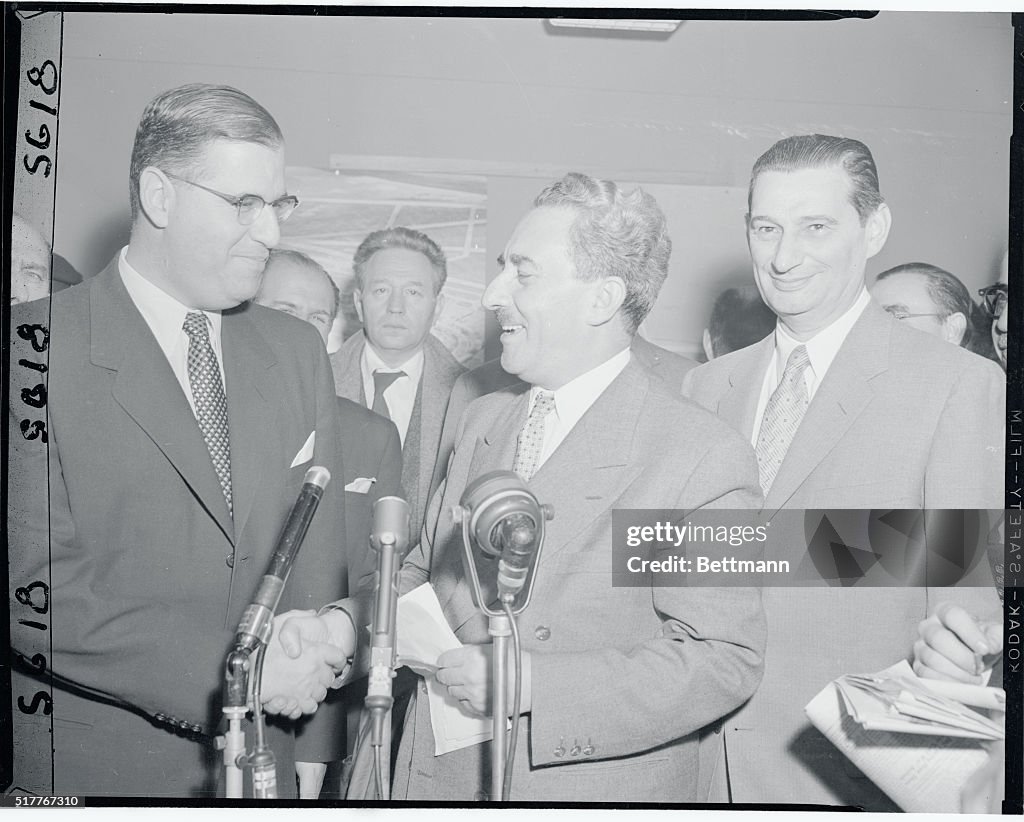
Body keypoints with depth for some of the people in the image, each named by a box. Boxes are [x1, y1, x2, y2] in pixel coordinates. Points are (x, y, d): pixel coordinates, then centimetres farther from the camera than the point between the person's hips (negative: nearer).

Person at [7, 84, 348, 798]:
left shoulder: (297, 350, 4)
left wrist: (316, 639, -11)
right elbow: (34, 581, -17)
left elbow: (321, 540, 7)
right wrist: (226, 670, -22)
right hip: (99, 765, -4)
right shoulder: (36, 345, -12)